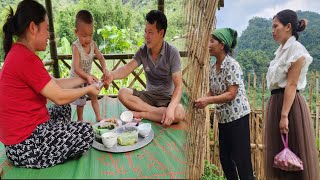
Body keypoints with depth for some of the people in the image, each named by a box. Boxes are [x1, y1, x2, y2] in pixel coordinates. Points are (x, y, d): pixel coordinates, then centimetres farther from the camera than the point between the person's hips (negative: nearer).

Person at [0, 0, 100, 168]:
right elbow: (60, 97, -21)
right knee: (86, 131, -6)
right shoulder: (26, 58, -25)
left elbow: (54, 84, 9)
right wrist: (88, 89, -6)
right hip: (25, 145, -10)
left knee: (63, 110, 26)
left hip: (18, 133, 10)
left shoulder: (19, 53, 7)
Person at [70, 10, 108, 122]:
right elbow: (76, 68, -34)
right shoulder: (76, 47, -30)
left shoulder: (93, 44, -14)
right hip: (77, 77, -5)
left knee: (94, 96, 15)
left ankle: (98, 117, 30)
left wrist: (104, 69, -25)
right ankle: (80, 119, 29)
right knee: (81, 101, 7)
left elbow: (100, 58, -6)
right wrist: (87, 77, -50)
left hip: (88, 76, 5)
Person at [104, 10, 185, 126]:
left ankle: (141, 114, -16)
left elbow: (178, 85, -20)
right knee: (123, 93, -20)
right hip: (149, 95, 3)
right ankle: (158, 111, -20)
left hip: (167, 97, -3)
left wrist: (171, 107, -37)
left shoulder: (172, 53, -16)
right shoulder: (142, 51, -4)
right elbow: (127, 69, -16)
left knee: (178, 113, -35)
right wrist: (112, 75, -40)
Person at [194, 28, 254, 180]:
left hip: (237, 116, -8)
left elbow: (231, 94, -20)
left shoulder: (232, 65, -16)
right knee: (225, 158, 16)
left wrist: (207, 101, -25)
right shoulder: (213, 67, 7)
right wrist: (201, 100, -9)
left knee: (241, 159, 1)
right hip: (223, 118, 8)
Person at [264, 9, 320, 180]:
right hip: (276, 102, 9)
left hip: (289, 104, -9)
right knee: (280, 154, 15)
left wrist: (284, 115, -21)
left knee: (293, 156, 0)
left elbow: (291, 85, -17)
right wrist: (278, 112, 17)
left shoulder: (296, 49, -9)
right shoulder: (282, 50, 16)